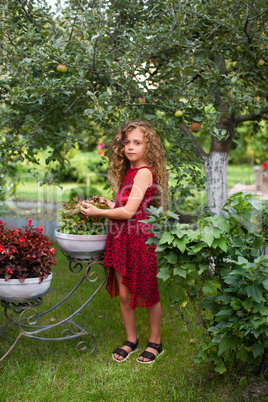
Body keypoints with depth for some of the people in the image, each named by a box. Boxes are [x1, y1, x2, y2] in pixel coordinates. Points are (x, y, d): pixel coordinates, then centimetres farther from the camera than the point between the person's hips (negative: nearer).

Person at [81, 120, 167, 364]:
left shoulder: (144, 172, -14)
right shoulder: (127, 172, 13)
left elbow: (129, 211, -19)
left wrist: (98, 213, -11)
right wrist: (106, 203, 13)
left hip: (141, 238, -8)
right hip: (121, 238, 8)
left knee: (147, 293, 7)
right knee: (124, 293, 13)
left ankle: (155, 342, 25)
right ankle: (131, 340, 31)